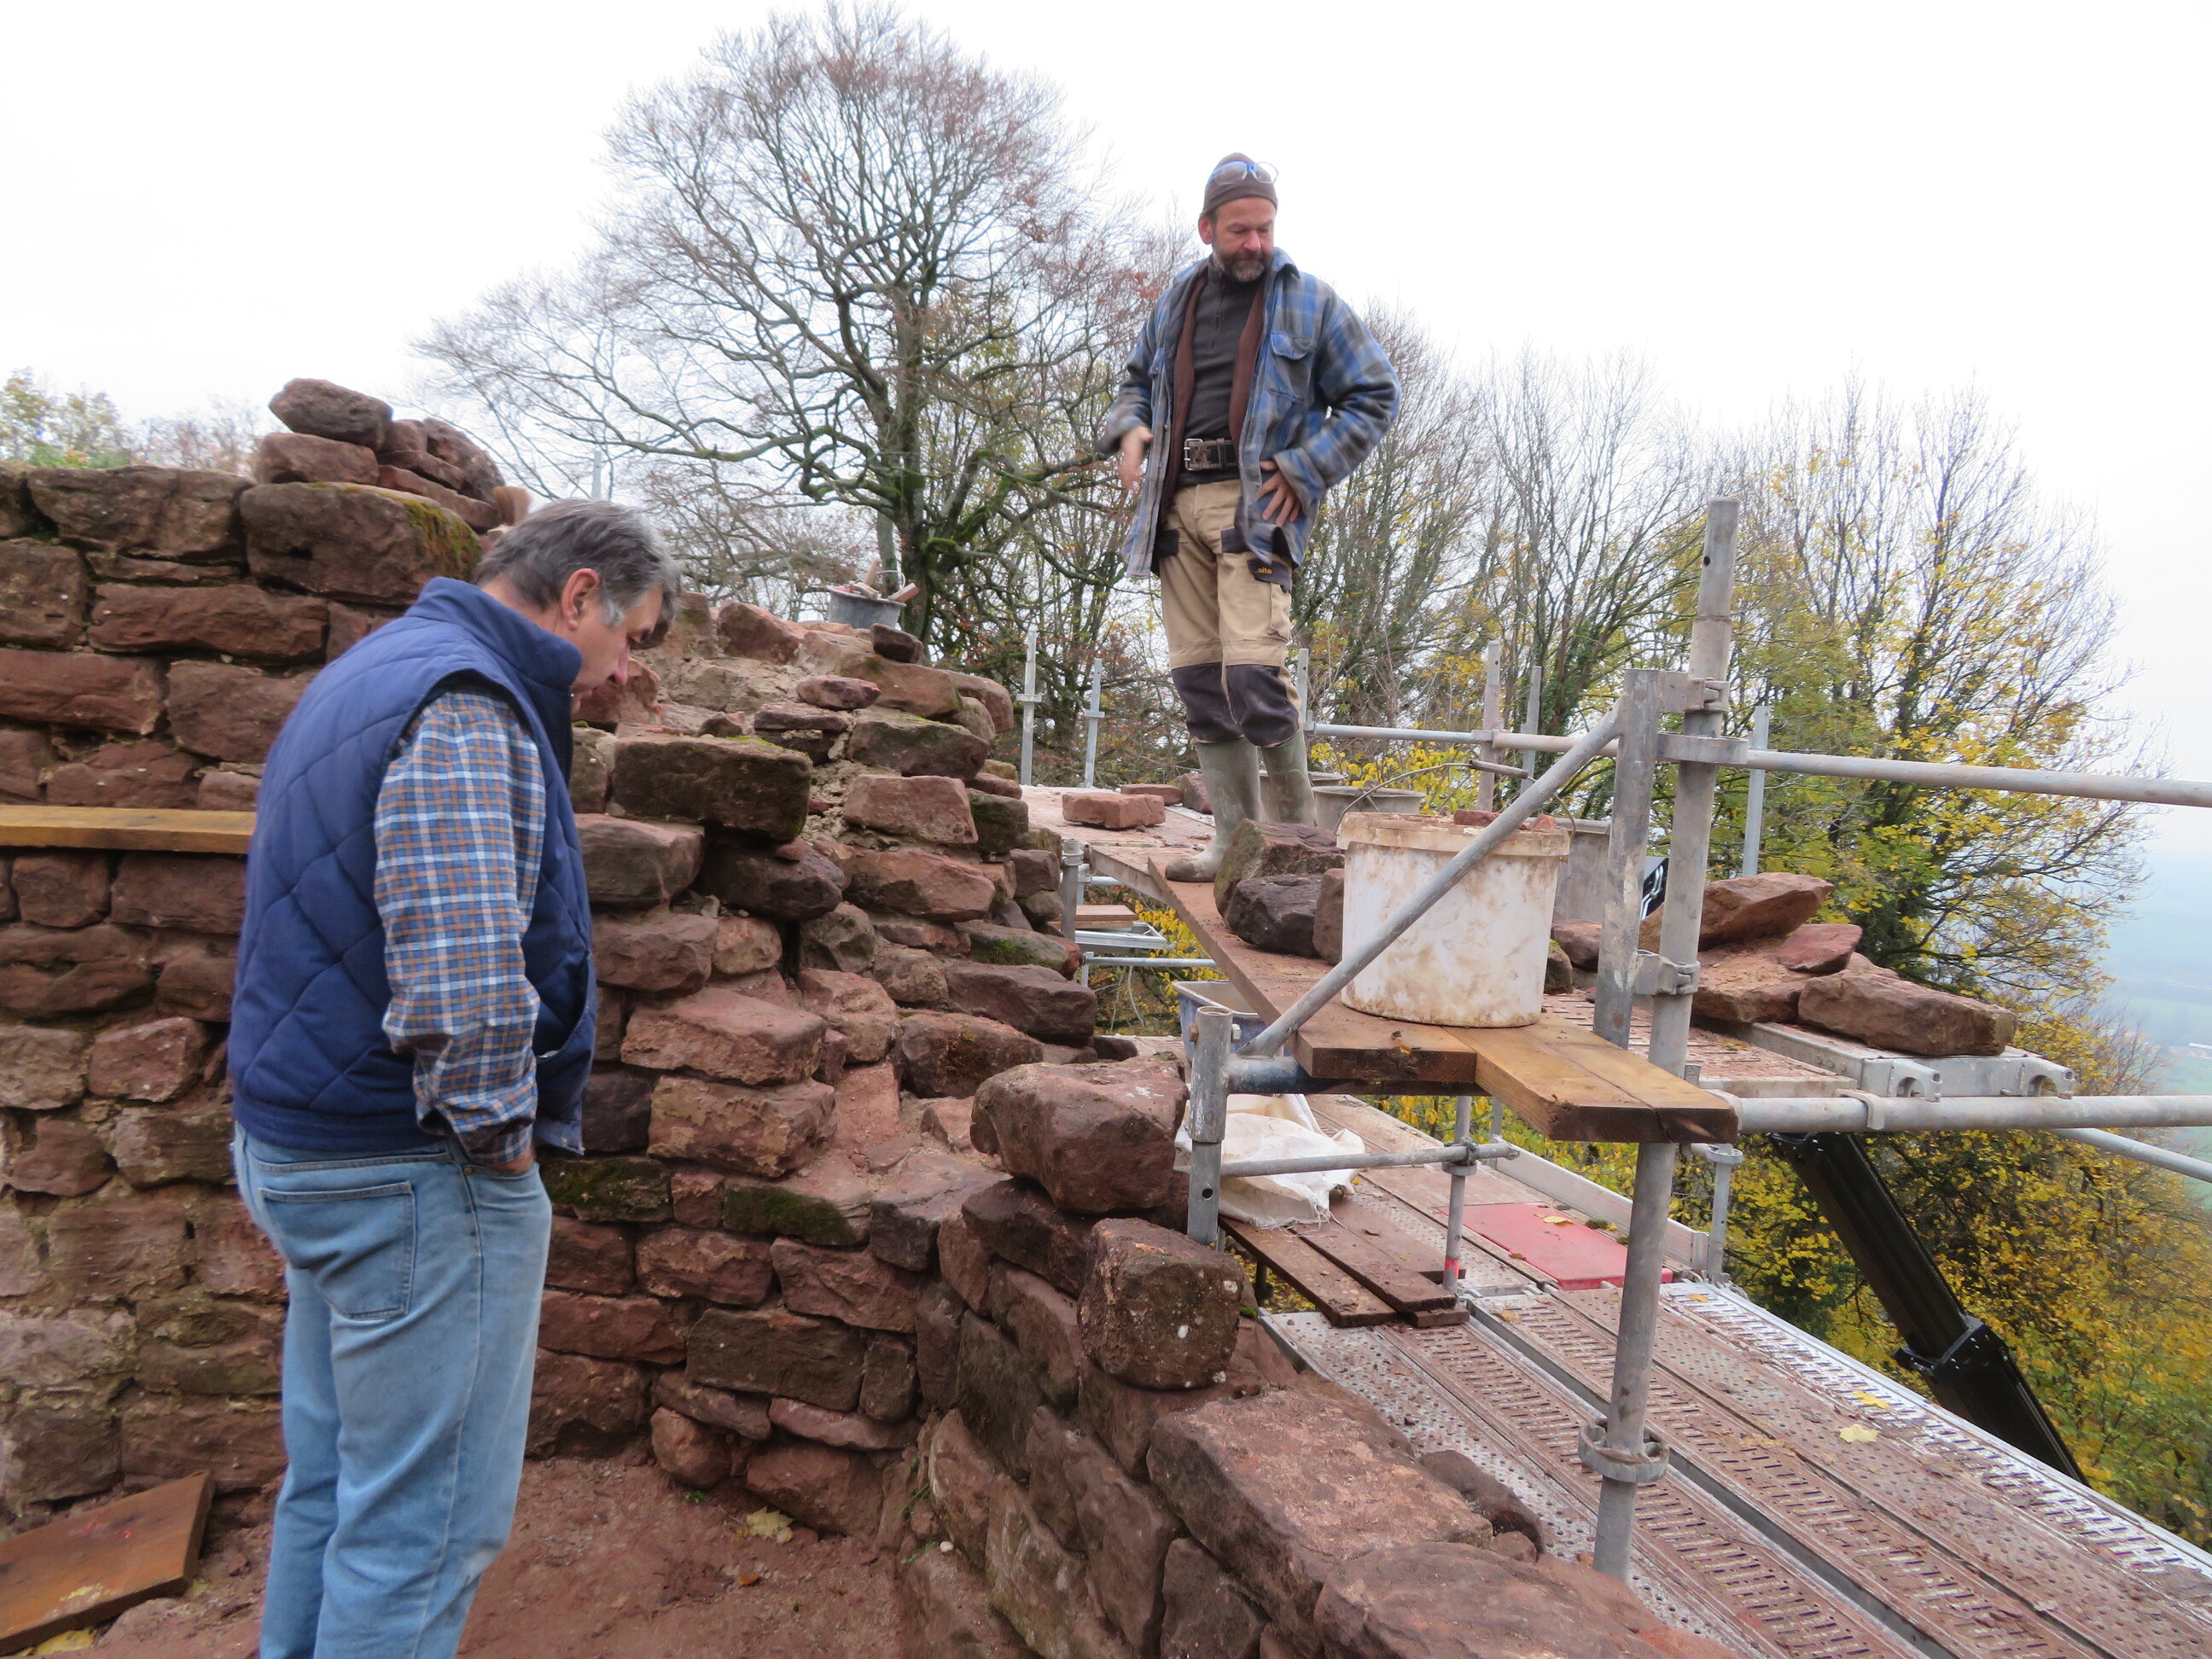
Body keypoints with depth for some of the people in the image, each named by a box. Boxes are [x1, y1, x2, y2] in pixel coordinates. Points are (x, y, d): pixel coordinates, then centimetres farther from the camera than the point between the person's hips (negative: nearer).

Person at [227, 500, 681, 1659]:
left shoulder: (372, 672, 15)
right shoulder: (464, 711, -20)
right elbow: (467, 988, -31)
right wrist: (500, 1139, -13)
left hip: (300, 1141, 10)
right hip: (411, 1171, -10)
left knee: (330, 1485, 21)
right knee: (429, 1520, 3)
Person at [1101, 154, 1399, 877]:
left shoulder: (1308, 301, 7)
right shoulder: (1175, 302, 19)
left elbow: (1375, 395, 8)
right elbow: (1137, 381, 32)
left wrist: (1305, 470, -4)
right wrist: (1127, 431, 8)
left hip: (1256, 505, -5)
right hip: (1179, 505, 5)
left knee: (1253, 669, -19)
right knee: (1197, 675, 2)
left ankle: (1294, 833, -3)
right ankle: (1235, 838, 9)